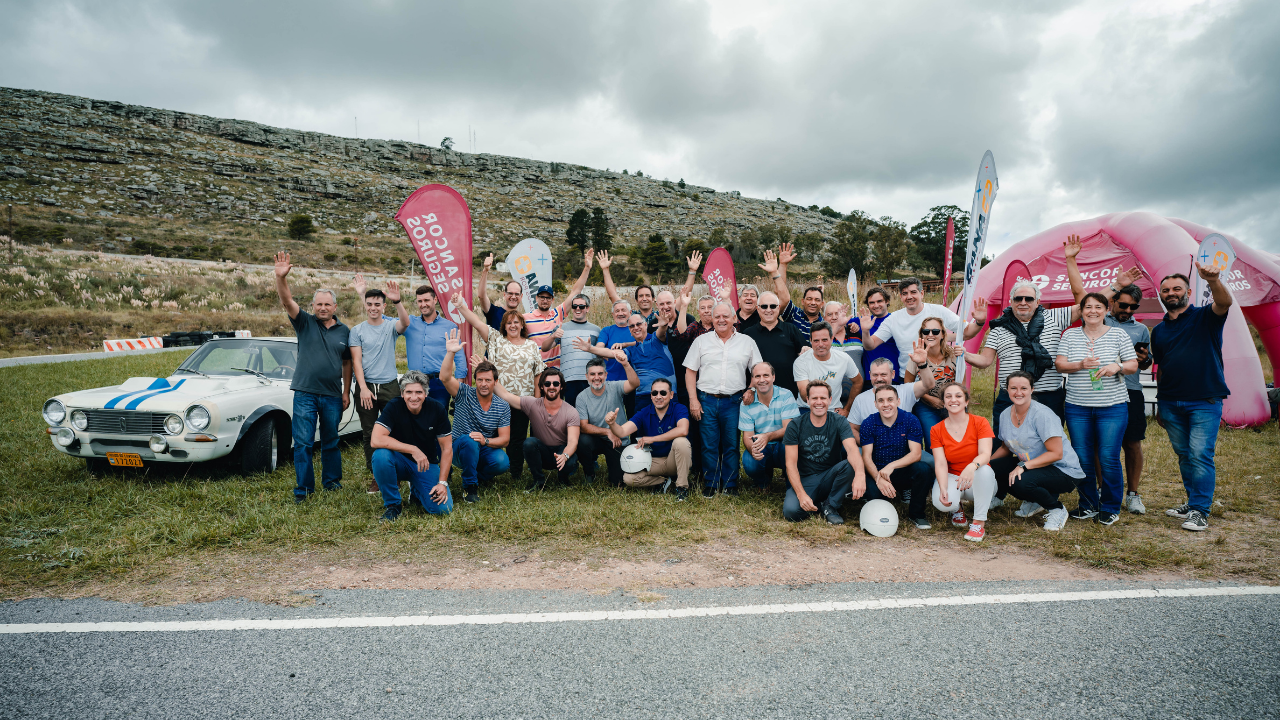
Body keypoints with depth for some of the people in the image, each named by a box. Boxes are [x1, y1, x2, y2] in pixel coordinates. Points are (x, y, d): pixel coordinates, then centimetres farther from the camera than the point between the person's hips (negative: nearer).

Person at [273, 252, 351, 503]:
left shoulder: (344, 331, 8)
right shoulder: (305, 323, 3)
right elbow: (287, 301, -13)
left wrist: (346, 392, 9)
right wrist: (281, 277, -31)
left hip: (333, 396, 2)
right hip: (305, 393, -1)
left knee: (331, 442, 13)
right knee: (303, 443, -1)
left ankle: (332, 480, 28)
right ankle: (304, 488, 9)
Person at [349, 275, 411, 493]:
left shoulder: (391, 325, 3)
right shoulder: (357, 331, 6)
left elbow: (405, 322, -21)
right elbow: (356, 361, 0)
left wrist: (397, 301, -40)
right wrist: (363, 388, -11)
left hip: (389, 385, -1)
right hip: (366, 386, 1)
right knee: (369, 433, 5)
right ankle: (375, 476, 13)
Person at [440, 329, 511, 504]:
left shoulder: (503, 406, -1)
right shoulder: (465, 394, -6)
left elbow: (505, 439, -5)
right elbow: (445, 377, -25)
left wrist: (486, 441, -25)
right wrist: (450, 353, -38)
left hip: (485, 450, 2)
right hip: (460, 449, -1)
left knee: (502, 462, -30)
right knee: (469, 440, -36)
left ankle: (478, 477, 6)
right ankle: (469, 485, -15)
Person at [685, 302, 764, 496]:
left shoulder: (747, 342, 8)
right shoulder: (702, 341, 8)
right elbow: (690, 371, 6)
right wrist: (693, 399, -2)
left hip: (733, 401, 0)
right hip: (706, 400, 0)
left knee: (732, 445, 3)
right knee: (709, 445, 3)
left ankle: (730, 485, 16)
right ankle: (710, 484, 15)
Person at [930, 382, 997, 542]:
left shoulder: (980, 423, -8)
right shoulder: (937, 430, -3)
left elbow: (985, 454, -23)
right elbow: (940, 464, -11)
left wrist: (972, 466, -47)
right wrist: (943, 489, -30)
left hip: (978, 481, 0)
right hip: (952, 477, 1)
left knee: (984, 469, -37)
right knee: (942, 503, -33)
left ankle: (979, 523, -22)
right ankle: (957, 509, 8)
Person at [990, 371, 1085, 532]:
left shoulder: (1042, 415, -21)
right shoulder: (1005, 415, 1)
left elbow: (1056, 453, -24)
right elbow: (1006, 447, 16)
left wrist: (1023, 466, -31)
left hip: (1062, 470, -8)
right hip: (1027, 464, 8)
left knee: (1022, 482, -34)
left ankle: (1057, 509, -2)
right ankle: (1034, 502, 10)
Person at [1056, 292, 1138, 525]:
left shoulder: (1118, 335, 5)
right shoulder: (1070, 335, 7)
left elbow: (1133, 366, 3)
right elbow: (1060, 365, 0)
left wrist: (1117, 366, -18)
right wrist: (1081, 364, -18)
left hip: (1112, 407, -1)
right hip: (1077, 407, 2)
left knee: (1109, 459, -4)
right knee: (1083, 459, 5)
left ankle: (1111, 508, 12)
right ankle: (1088, 505, 20)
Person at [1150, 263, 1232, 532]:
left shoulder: (1205, 317, 1)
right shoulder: (1159, 330, 14)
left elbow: (1225, 302, -23)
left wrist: (1213, 280, -44)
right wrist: (1160, 405, 16)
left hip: (1205, 401, -5)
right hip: (1171, 404, 5)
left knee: (1200, 455, -9)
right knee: (1184, 456, 11)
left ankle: (1200, 511, -5)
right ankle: (1192, 502, 22)